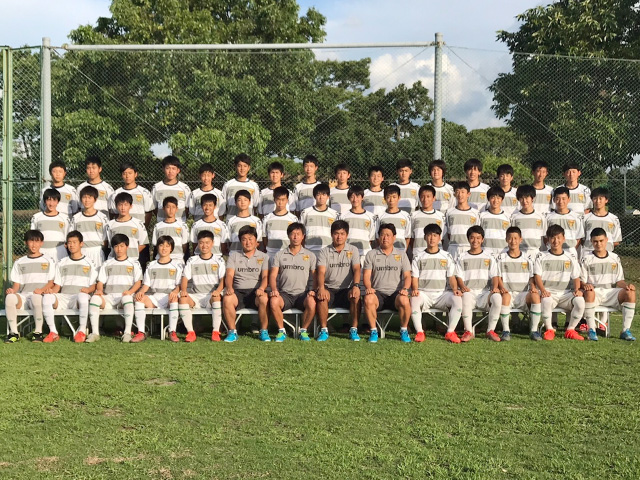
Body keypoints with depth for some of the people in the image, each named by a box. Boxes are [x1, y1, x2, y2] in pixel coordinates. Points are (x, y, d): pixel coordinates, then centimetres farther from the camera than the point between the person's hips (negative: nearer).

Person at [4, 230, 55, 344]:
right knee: (10, 297, -33)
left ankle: (38, 332, -26)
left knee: (36, 297, -40)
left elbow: (51, 282, 6)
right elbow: (16, 284, 16)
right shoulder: (19, 262, 21)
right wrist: (12, 290, -8)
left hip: (41, 295, -2)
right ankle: (14, 332, -23)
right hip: (23, 296, 2)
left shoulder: (48, 261, 14)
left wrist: (42, 290, -14)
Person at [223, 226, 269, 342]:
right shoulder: (234, 256, 17)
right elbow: (229, 275, 5)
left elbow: (265, 276, 1)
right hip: (238, 292, 1)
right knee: (227, 298, -33)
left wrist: (261, 288, -21)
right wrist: (229, 288, -17)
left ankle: (264, 331, -18)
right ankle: (232, 332, -18)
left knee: (264, 299, -35)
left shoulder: (263, 257, 14)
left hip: (255, 292, -1)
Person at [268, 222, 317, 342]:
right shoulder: (280, 255, 13)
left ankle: (303, 331, -11)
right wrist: (274, 289, -14)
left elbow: (315, 276, 8)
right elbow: (273, 275, 5)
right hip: (285, 293, 0)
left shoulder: (310, 255, 13)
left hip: (302, 293, 0)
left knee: (311, 302, -34)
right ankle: (281, 331, -11)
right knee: (273, 301, -33)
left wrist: (313, 290, -11)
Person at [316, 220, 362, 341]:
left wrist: (356, 286, -26)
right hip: (329, 289, 0)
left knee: (356, 296, -33)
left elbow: (356, 269, -6)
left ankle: (354, 330, -19)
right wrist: (321, 288, -29)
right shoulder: (324, 252, 6)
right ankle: (324, 330, -20)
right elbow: (321, 272, -8)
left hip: (347, 289, 0)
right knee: (321, 296, -33)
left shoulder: (352, 250, 9)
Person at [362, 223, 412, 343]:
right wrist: (368, 287, -17)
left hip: (395, 292, 0)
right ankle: (373, 331, -17)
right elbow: (366, 275, 5)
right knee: (368, 299, -35)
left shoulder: (401, 255, 15)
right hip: (378, 292, 0)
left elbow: (407, 276, 8)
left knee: (404, 300, -35)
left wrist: (405, 288, -13)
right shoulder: (371, 255, 13)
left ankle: (404, 330, -11)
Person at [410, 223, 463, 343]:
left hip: (442, 293, 1)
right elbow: (414, 278, 7)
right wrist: (415, 289, -14)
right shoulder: (418, 257, 13)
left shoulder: (446, 257, 15)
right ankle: (419, 332, -24)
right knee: (414, 299, -35)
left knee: (457, 299, -30)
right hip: (424, 293, -1)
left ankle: (450, 332, -20)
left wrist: (455, 288, -11)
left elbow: (451, 277, 10)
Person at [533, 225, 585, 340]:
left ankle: (570, 330, -11)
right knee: (546, 300, -38)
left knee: (580, 300, -29)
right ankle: (549, 330, -18)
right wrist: (543, 290, -19)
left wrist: (577, 289, -10)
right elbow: (537, 276, 0)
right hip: (548, 292, -2)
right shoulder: (541, 257, 11)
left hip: (566, 293, 2)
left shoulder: (571, 258, 16)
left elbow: (576, 277, 12)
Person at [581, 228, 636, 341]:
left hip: (611, 293, 3)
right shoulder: (587, 259, 6)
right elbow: (581, 281, 2)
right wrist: (585, 285, -22)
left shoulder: (615, 258, 14)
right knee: (589, 292, -39)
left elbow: (619, 281, 12)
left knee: (630, 293, -26)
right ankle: (591, 330, -32)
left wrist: (627, 285, -10)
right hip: (594, 292, -3)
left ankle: (626, 330, -22)